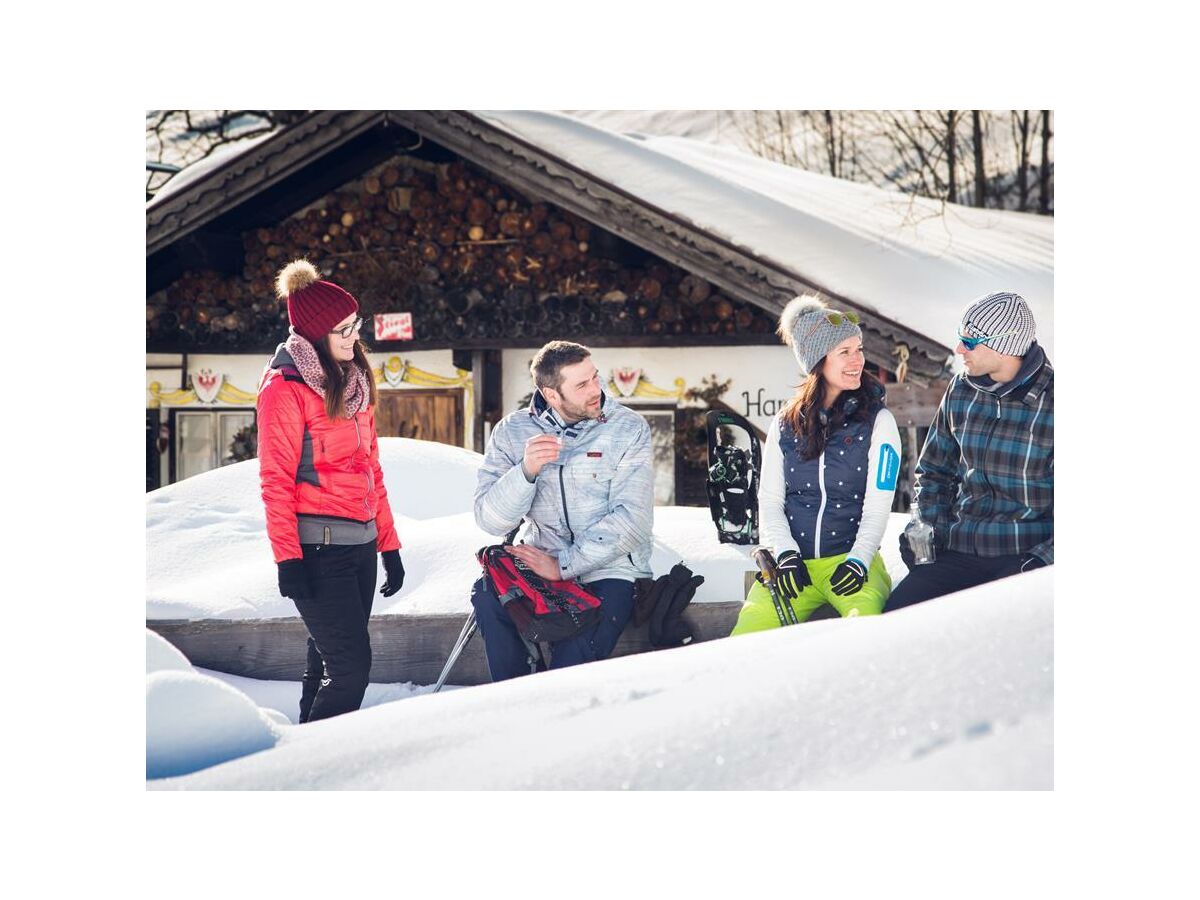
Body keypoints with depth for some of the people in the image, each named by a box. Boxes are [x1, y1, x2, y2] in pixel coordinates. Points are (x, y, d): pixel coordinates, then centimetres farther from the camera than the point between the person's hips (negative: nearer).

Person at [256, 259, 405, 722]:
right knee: (351, 666, -12)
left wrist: (389, 544, 17)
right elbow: (276, 480, -11)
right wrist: (288, 558, -16)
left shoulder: (353, 382, 16)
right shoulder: (285, 387, -8)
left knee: (330, 664, 10)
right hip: (317, 548, -8)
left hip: (360, 544, 8)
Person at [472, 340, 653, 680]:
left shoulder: (628, 429, -4)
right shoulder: (512, 431, 2)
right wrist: (526, 470, -23)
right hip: (540, 563, 3)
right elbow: (490, 520, -5)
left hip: (609, 570, -3)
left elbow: (631, 519, -13)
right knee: (487, 594, -27)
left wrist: (563, 566, -20)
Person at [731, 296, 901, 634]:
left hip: (851, 559, -2)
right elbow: (770, 501, 10)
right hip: (795, 563, 2)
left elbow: (877, 507, -1)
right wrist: (786, 554, -7)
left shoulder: (877, 421, 4)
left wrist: (859, 560, -16)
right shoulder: (785, 424, 12)